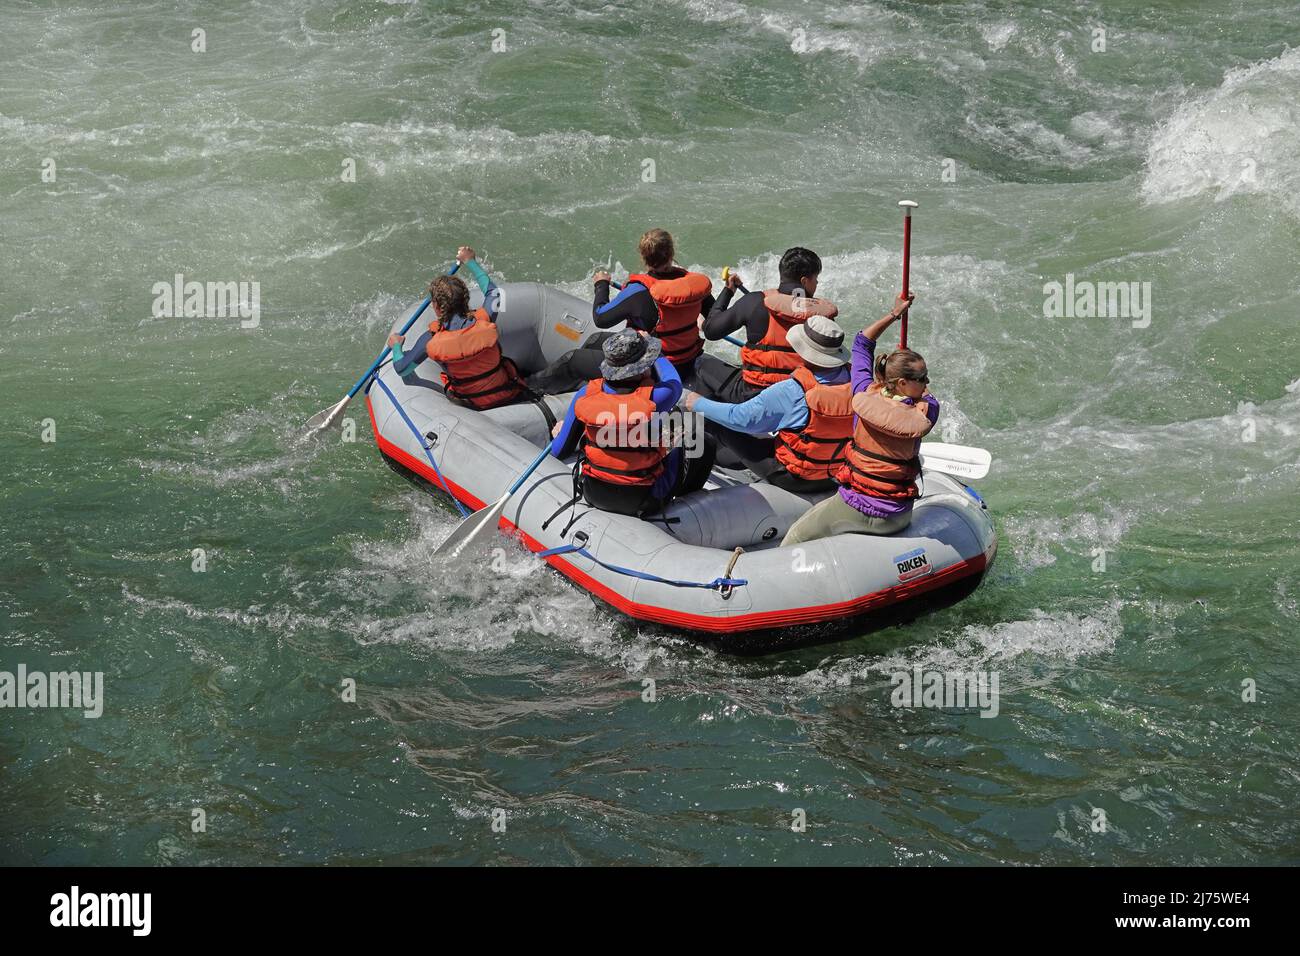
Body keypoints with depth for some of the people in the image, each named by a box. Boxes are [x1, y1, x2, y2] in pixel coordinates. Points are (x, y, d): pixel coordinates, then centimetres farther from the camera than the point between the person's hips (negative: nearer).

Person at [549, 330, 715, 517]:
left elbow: (560, 452, -5)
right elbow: (674, 384, 2)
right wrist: (646, 342, 15)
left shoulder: (585, 395, -16)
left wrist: (559, 433, 20)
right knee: (705, 446, 17)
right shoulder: (652, 399, -25)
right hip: (641, 502, -4)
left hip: (593, 495, 4)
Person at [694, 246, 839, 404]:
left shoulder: (755, 302, -11)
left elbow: (710, 330, 0)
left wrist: (728, 291, 14)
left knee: (704, 363, 19)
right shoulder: (824, 313, -5)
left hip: (754, 396, -3)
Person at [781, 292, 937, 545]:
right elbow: (927, 397, 15)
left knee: (795, 540, 18)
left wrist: (894, 315, 14)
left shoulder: (866, 397, -11)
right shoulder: (923, 415, -13)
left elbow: (862, 343, 5)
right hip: (898, 519, 2)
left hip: (857, 510, -2)